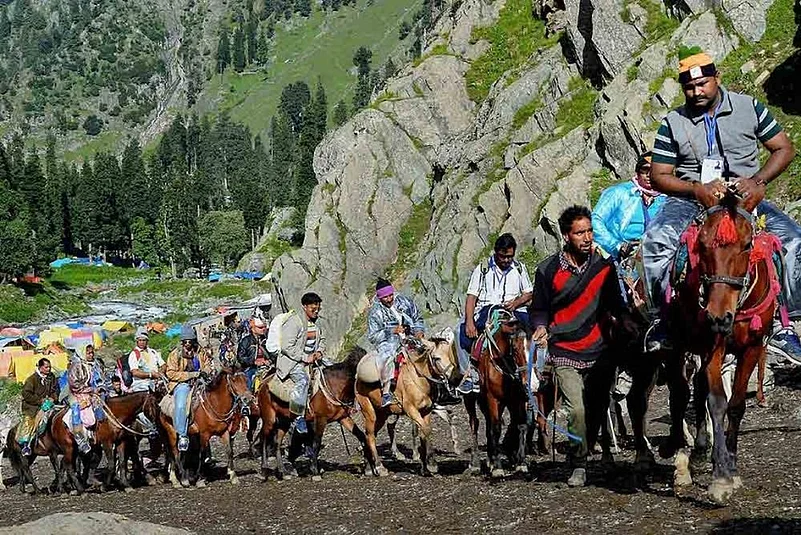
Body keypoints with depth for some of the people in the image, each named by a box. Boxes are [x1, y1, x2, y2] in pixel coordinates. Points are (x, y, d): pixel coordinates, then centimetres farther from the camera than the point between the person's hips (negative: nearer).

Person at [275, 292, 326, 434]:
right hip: (292, 360, -9)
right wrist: (304, 358, -19)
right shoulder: (294, 322, -15)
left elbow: (322, 339, 29)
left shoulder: (316, 323, 11)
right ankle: (299, 418, -29)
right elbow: (287, 347, -20)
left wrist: (319, 351, 8)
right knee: (303, 380, -33)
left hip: (311, 359, 9)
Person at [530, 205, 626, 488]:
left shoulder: (604, 265, 2)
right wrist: (541, 328, -14)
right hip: (565, 353, -3)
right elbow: (539, 309, 6)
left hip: (599, 351, 3)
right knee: (577, 410, -15)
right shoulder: (548, 271, -5)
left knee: (597, 411, 10)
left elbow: (614, 303, 14)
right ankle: (579, 467, 1)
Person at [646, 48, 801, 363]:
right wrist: (698, 189, -15)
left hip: (745, 197, 1)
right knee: (656, 240, -30)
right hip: (690, 199, 0)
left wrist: (758, 181, -11)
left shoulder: (749, 108, 5)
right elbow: (659, 176, 2)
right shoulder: (673, 124, 4)